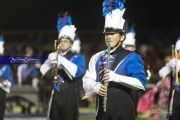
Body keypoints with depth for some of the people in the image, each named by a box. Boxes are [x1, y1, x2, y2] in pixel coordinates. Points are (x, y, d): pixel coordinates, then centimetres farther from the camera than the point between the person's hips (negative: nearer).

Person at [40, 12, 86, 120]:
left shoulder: (78, 57, 3)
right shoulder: (53, 55, 15)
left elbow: (78, 71, -17)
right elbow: (43, 71, 5)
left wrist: (62, 60, -27)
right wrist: (50, 62, -17)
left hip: (69, 96, -4)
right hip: (55, 95, 4)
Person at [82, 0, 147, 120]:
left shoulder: (131, 58, -2)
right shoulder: (97, 58, 14)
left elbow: (141, 83, -13)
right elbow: (86, 80, 13)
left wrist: (116, 77, -25)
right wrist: (95, 86, -12)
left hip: (123, 107, -5)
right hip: (102, 107, 5)